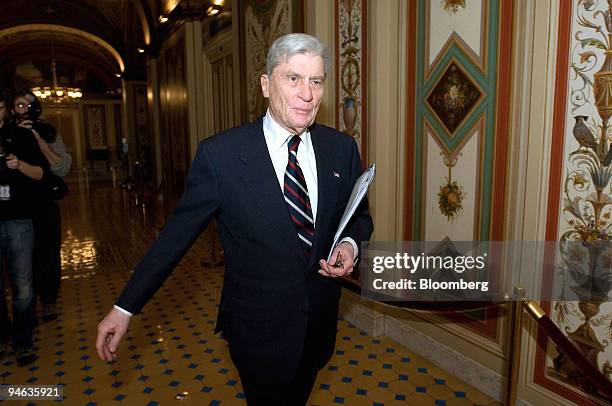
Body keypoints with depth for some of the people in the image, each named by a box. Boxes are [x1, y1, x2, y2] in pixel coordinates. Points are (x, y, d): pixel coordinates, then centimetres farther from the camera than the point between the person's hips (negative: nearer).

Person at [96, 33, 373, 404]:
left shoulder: (342, 148, -6)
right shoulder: (220, 154, -16)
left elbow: (359, 216, 7)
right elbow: (178, 232, -10)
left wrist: (350, 245, -15)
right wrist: (125, 307, -6)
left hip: (321, 318, 5)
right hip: (260, 329, -4)